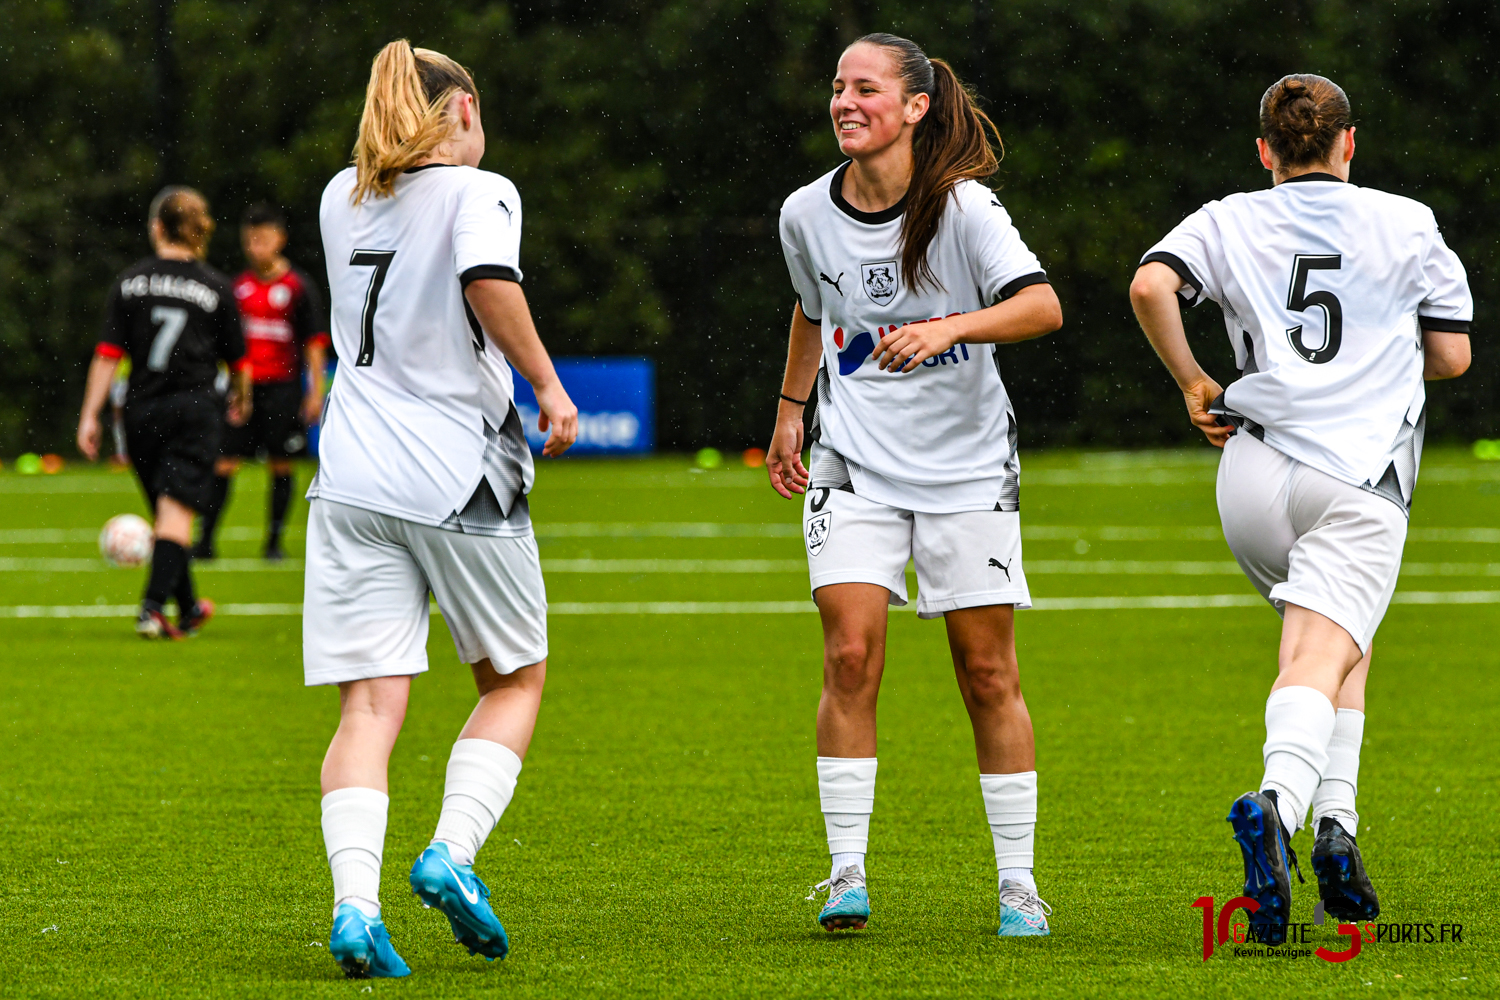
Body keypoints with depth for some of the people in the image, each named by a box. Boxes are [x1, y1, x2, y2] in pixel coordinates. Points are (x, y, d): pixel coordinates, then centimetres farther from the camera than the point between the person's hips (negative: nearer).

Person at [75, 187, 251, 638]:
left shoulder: (131, 282, 1)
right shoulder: (216, 288, -1)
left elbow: (108, 355, -2)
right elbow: (236, 358, 8)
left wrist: (90, 415, 1)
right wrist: (241, 399, 28)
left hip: (141, 410, 2)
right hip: (194, 406, -2)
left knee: (167, 511, 16)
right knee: (177, 510, -6)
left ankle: (188, 608, 28)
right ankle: (153, 605, -22)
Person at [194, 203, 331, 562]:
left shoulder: (299, 286, -1)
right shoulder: (238, 286, 9)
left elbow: (315, 342, 0)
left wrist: (316, 391, -4)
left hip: (282, 388, -2)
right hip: (243, 386, 2)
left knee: (281, 466, 2)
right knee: (223, 464, -4)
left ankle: (274, 541, 11)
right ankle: (205, 540, -3)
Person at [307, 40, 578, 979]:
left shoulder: (343, 198, 14)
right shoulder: (478, 191, -4)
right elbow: (490, 282, -24)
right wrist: (548, 384, -15)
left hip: (353, 480, 4)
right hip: (463, 479, -4)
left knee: (370, 704, -1)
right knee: (516, 679, 15)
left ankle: (355, 901, -20)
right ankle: (453, 851, -5)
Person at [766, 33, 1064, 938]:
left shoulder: (962, 207, -13)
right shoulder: (808, 215, 0)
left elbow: (1043, 305, -26)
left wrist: (949, 327, -40)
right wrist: (790, 411, 20)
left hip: (968, 464, -2)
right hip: (854, 464, 2)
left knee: (989, 673, 1)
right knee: (851, 656, -12)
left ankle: (1019, 886, 10)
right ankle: (848, 876, -6)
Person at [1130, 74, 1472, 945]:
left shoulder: (1229, 222, 12)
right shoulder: (1407, 224, 11)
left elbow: (1151, 285, -6)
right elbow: (1452, 355, 12)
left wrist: (1195, 384, 6)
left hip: (1254, 476, 3)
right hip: (1363, 477, -3)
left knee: (1347, 645, 24)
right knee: (1320, 659, -14)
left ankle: (1336, 823, 10)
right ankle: (1279, 803, -42)